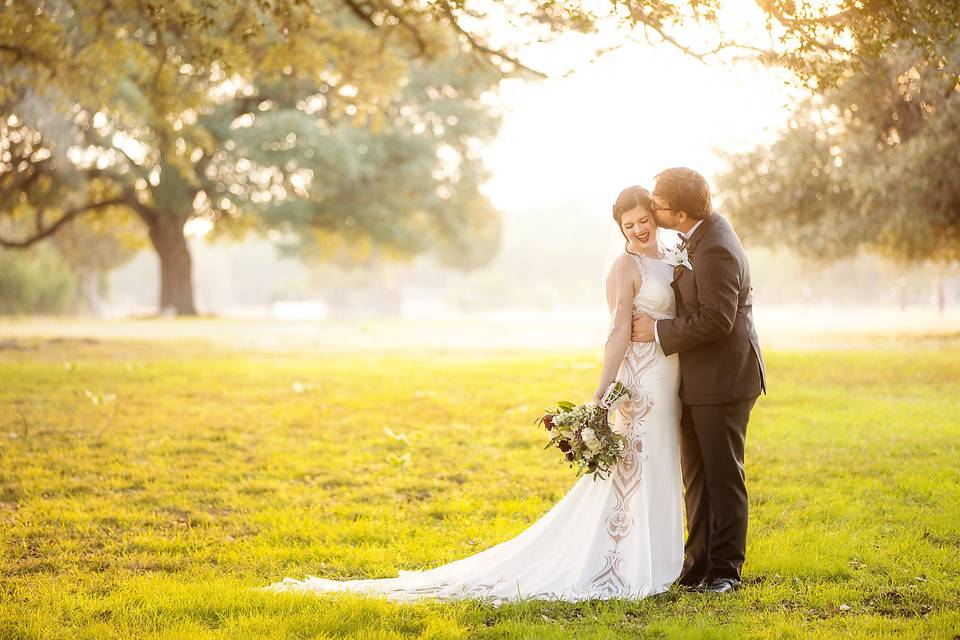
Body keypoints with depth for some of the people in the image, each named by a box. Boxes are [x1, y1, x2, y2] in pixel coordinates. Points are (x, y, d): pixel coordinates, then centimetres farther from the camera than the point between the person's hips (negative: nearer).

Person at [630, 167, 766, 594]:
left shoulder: (716, 249, -22)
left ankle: (726, 570, 8)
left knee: (723, 477, -1)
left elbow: (715, 321, -25)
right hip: (697, 381, 10)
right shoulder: (702, 232, 9)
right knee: (696, 477, 13)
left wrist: (658, 331, -16)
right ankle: (698, 563, 21)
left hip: (723, 381, -10)